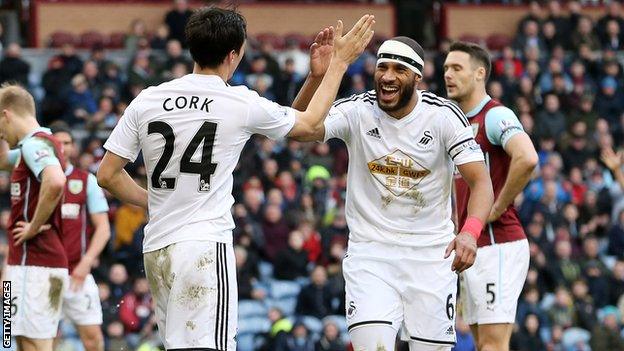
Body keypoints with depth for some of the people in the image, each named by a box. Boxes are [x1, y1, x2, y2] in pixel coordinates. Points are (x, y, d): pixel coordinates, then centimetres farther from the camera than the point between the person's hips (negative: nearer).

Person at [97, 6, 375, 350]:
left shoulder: (146, 101, 5)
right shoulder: (243, 104, -5)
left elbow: (107, 174, 8)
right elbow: (310, 122, 13)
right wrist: (339, 62, 23)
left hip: (156, 246, 6)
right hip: (205, 245, -6)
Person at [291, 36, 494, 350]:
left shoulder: (443, 115, -8)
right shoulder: (357, 110, -7)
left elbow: (480, 181, -12)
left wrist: (470, 231, -30)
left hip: (431, 253, 1)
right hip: (370, 250, -1)